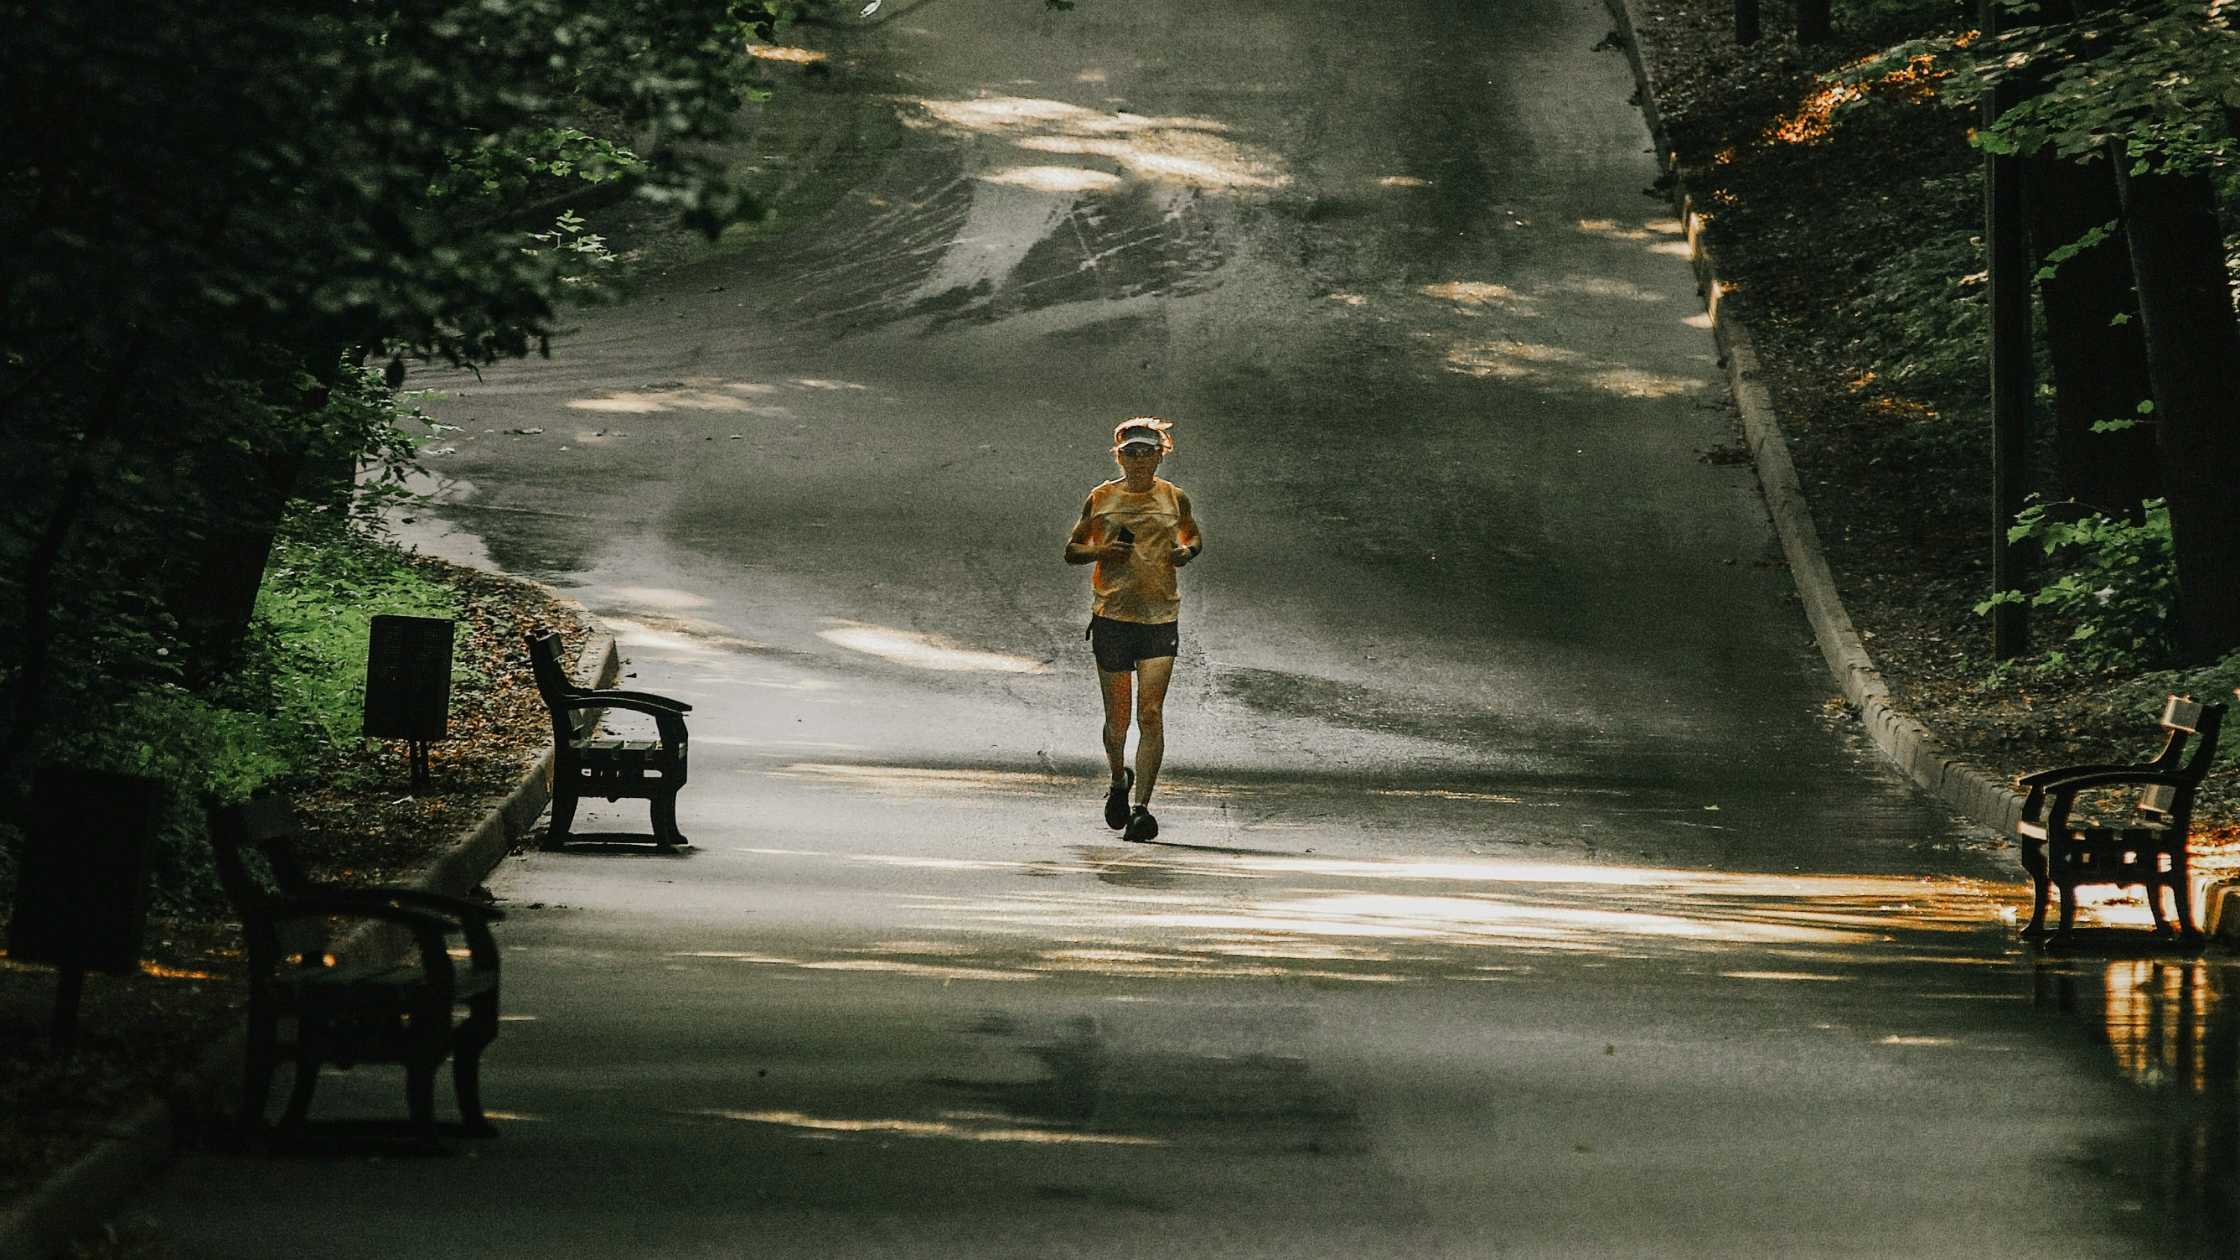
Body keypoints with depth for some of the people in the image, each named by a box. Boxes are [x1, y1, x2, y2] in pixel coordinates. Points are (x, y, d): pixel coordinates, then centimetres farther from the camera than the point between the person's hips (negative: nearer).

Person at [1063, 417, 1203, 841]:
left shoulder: (1174, 499, 6)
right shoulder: (1101, 499, 4)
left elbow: (1194, 537, 23)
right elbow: (1071, 550, 11)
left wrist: (1187, 552, 0)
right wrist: (1101, 553, -10)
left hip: (1160, 618, 0)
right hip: (1112, 615, 0)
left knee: (1151, 714, -12)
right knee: (1116, 719, 6)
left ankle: (1141, 808, -12)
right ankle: (1118, 781, 36)